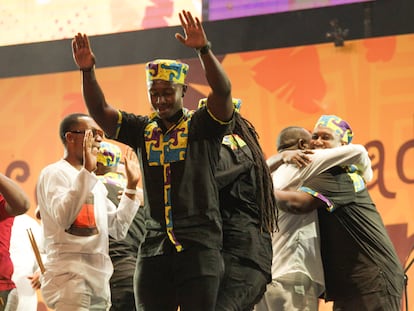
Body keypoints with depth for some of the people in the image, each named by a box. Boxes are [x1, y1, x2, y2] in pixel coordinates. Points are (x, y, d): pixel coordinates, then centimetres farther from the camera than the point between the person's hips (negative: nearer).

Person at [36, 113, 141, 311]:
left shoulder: (95, 183, 23)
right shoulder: (56, 173, -3)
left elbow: (118, 229, 20)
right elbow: (63, 217, -21)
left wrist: (131, 186, 15)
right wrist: (86, 170, -24)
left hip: (99, 282, 9)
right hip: (70, 277, -9)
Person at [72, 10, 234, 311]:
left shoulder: (201, 125, 1)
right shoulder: (143, 130, 13)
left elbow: (223, 91, -15)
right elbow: (100, 111, 4)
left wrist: (204, 50, -30)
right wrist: (87, 72, -12)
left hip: (199, 243, -4)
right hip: (155, 244, 4)